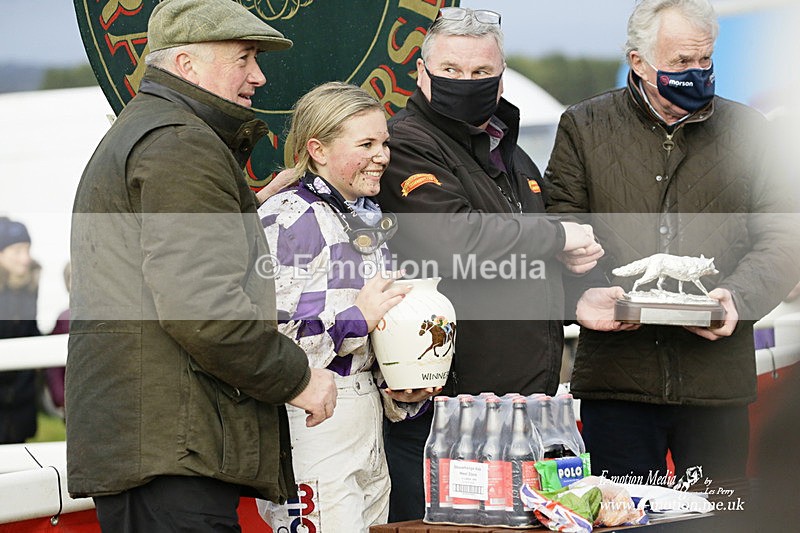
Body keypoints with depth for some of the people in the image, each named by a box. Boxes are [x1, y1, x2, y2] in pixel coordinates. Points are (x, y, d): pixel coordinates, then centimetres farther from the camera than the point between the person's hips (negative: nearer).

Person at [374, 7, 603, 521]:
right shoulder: (407, 145, -10)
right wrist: (557, 236, -11)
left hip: (525, 391, 8)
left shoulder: (505, 148, 20)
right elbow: (455, 240, -24)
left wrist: (572, 257, 10)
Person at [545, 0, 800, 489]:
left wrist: (738, 297, -12)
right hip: (617, 372, -1)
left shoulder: (745, 129, 12)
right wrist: (583, 292, -17)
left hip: (718, 376, 1)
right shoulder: (583, 127, 9)